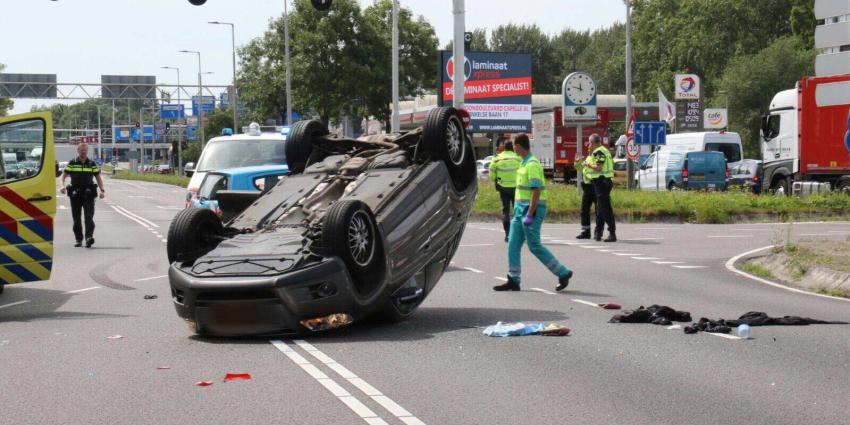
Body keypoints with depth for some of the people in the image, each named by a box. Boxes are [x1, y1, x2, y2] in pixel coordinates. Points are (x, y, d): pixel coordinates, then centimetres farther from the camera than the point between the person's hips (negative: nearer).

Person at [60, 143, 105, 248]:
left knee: (89, 216, -14)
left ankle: (89, 237, -25)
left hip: (88, 194, -1)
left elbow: (98, 177, 13)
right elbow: (63, 176, 6)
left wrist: (102, 190, 0)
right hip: (75, 195, 1)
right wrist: (62, 186, -14)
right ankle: (79, 239, 17)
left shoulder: (92, 164, 9)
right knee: (76, 218, 6)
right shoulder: (72, 164, 6)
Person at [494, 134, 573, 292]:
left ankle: (563, 273, 5)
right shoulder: (524, 163, 14)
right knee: (513, 244, 5)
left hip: (531, 210, -10)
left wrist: (529, 215, -23)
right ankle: (513, 281, 7)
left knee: (534, 246, -5)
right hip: (521, 209, 10)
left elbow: (536, 191, -22)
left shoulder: (532, 165, -17)